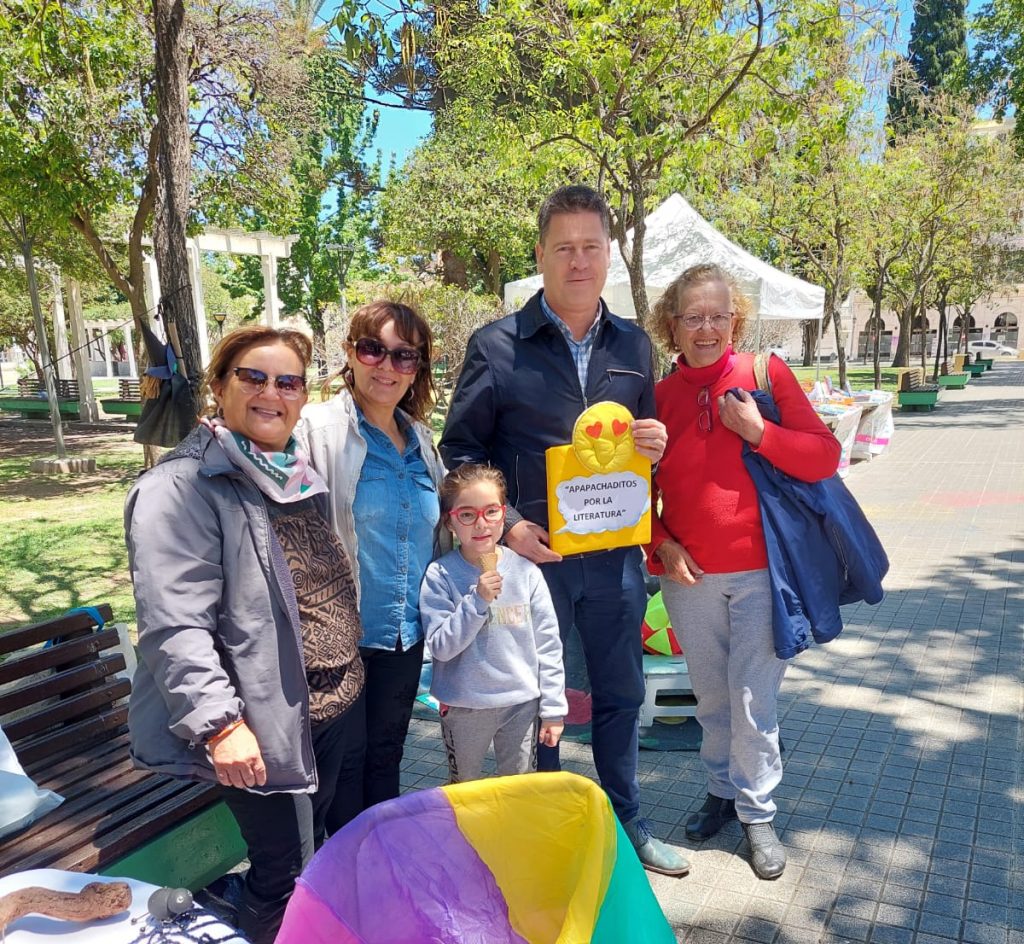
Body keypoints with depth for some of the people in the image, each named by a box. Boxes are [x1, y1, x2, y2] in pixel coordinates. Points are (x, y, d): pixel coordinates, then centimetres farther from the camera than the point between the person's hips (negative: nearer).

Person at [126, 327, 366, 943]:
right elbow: (173, 625, -23)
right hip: (264, 725, -7)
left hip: (337, 705, 8)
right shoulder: (183, 488, -16)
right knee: (285, 875, 6)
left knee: (317, 850, 24)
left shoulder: (302, 474, 10)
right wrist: (218, 724, -28)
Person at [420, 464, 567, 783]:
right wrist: (477, 600, -26)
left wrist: (553, 708, -1)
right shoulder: (440, 575, -12)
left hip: (523, 703, 1)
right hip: (463, 706, -1)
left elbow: (547, 645, -2)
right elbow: (440, 646, -15)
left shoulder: (525, 571, -7)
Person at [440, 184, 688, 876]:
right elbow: (461, 450, -3)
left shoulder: (634, 346, 6)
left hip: (615, 553, 4)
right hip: (533, 553, -3)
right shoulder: (496, 347, -7)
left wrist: (655, 448, -8)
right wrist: (507, 525, -14)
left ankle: (627, 824, 40)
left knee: (621, 692, 18)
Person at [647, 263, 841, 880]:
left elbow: (825, 457, -7)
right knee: (711, 697, 16)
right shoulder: (659, 396, 2)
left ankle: (758, 813, 24)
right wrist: (662, 544, -5)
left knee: (754, 700, 4)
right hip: (689, 574, 2)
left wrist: (757, 431, -19)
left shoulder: (766, 374, -4)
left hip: (760, 569, -2)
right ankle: (722, 790, 37)